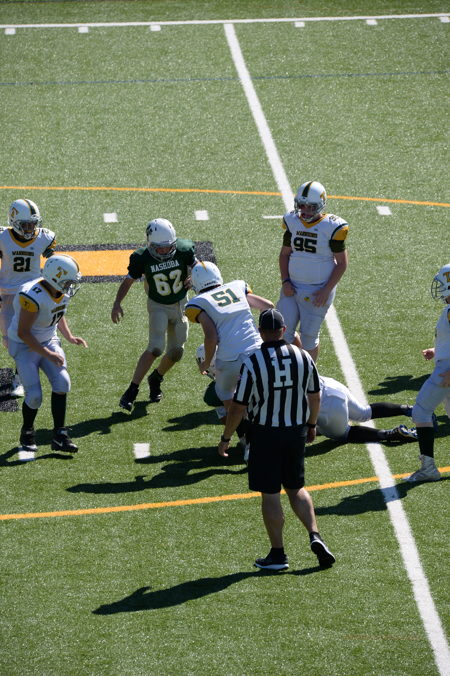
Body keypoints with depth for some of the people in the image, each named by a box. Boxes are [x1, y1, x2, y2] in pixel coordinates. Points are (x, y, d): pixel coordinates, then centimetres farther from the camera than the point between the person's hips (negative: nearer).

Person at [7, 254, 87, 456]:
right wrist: (48, 355, -26)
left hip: (48, 341, 7)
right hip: (25, 346, -7)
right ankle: (27, 433, 16)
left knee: (62, 382, -12)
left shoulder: (62, 292, -7)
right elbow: (23, 333, -26)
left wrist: (69, 337, 0)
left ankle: (60, 435, -3)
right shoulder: (33, 297, -31)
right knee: (34, 395, -13)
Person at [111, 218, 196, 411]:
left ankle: (155, 379, 36)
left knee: (176, 352, 7)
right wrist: (117, 303, -25)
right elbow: (128, 281, -11)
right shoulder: (142, 258, -21)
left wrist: (193, 278, -24)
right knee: (156, 348, -21)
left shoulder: (183, 250, -18)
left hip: (180, 304, 3)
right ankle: (131, 391, -14)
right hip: (158, 306, -3)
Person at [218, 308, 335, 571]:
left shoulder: (252, 363, -16)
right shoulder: (303, 357, -3)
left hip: (266, 434, -4)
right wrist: (312, 425, 26)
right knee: (296, 488, 19)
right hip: (297, 431, 4)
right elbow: (315, 395, 9)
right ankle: (315, 535, 2)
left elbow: (239, 406, -12)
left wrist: (226, 438, 1)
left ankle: (278, 554, 9)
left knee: (270, 494, 4)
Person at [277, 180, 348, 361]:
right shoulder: (293, 222, 1)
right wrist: (285, 281, -2)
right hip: (292, 288, 5)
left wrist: (326, 290, -13)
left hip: (317, 292, -4)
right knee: (283, 333, 3)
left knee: (309, 336, 2)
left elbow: (342, 263, -7)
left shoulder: (332, 227, -13)